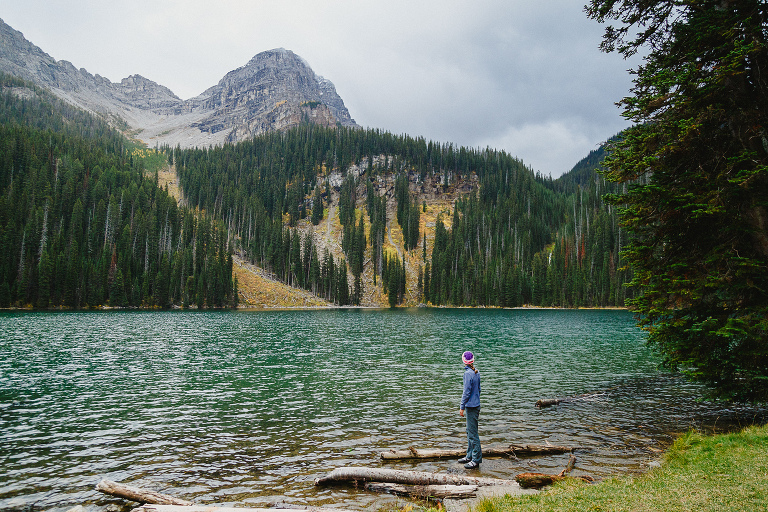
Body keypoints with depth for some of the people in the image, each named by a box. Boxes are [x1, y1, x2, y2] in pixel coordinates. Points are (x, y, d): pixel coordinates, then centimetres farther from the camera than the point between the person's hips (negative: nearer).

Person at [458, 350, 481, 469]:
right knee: (470, 431, 17)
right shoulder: (476, 372, 7)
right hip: (475, 405, 9)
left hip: (471, 406, -9)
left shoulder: (468, 373, -18)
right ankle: (470, 456, 26)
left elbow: (467, 392, -18)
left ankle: (476, 460, 3)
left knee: (472, 432, -3)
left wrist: (462, 407, -12)